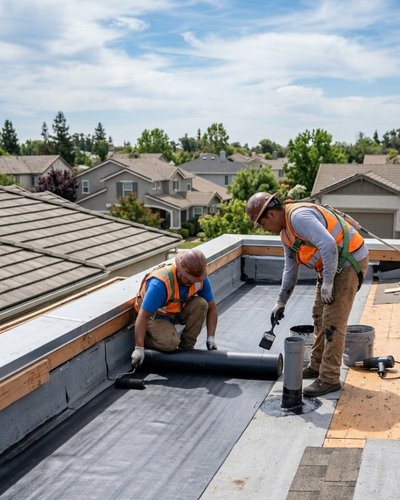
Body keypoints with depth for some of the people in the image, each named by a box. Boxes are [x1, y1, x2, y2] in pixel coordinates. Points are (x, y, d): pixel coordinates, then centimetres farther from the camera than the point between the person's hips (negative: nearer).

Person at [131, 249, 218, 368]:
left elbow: (211, 307, -7)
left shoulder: (200, 278, -18)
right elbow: (143, 316, -34)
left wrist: (210, 338, -15)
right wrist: (139, 348, -36)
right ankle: (143, 338, 1)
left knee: (201, 304, -23)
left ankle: (186, 347, -7)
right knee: (170, 343, -32)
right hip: (155, 315, -5)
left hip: (178, 310, 6)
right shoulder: (161, 282, -36)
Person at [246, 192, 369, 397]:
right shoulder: (286, 232, 10)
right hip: (332, 265, 10)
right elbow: (290, 269, 20)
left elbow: (328, 245, -34)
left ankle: (329, 379, -1)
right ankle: (317, 366, 31)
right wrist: (281, 302, 21)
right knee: (319, 315, 17)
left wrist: (327, 283, -27)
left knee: (333, 322, -9)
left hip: (350, 262, -10)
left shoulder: (299, 216, -23)